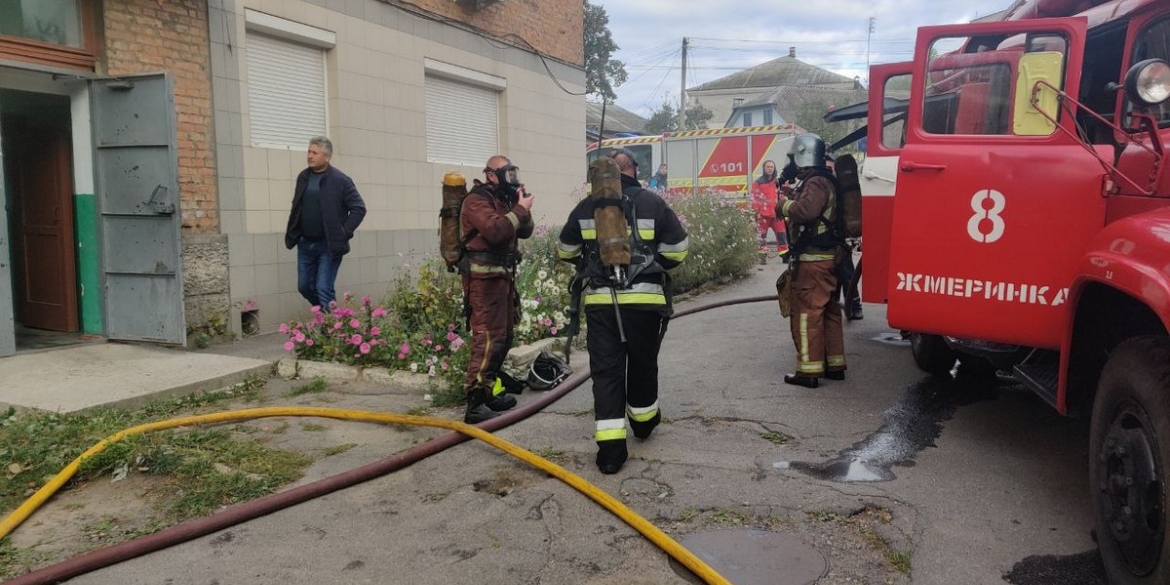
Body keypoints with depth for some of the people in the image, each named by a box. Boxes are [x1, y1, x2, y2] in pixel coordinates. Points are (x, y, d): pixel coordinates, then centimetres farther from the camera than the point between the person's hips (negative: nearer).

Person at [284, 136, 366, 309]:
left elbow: (359, 208, -10)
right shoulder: (303, 177, 8)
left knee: (324, 289, -8)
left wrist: (344, 233, -14)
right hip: (305, 244, 6)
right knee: (304, 286, 13)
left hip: (329, 245, -6)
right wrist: (292, 233, 9)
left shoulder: (340, 180, -10)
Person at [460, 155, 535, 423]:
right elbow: (495, 231, -25)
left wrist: (523, 207, 0)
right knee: (488, 337, -15)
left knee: (503, 336, 15)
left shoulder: (504, 199, 18)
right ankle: (475, 404, -15)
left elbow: (524, 232, 15)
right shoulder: (476, 200, -11)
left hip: (503, 275, 10)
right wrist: (520, 209, -16)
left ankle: (489, 390, 25)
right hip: (484, 277, -10)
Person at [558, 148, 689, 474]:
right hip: (644, 299, -1)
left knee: (606, 371, 2)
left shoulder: (587, 207, 6)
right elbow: (677, 250, -1)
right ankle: (643, 421, 39)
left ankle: (610, 447, -3)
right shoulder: (652, 203, -1)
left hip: (600, 300, 1)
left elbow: (565, 252, 15)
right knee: (642, 364, 18)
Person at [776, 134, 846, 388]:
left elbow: (805, 211, -34)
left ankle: (809, 370, -2)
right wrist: (792, 196, 4)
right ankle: (834, 364, 23)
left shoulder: (816, 182, -17)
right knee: (829, 311, 15)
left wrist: (784, 203, -17)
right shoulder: (824, 180, 16)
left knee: (807, 313, -5)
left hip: (812, 260, -11)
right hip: (827, 257, 11)